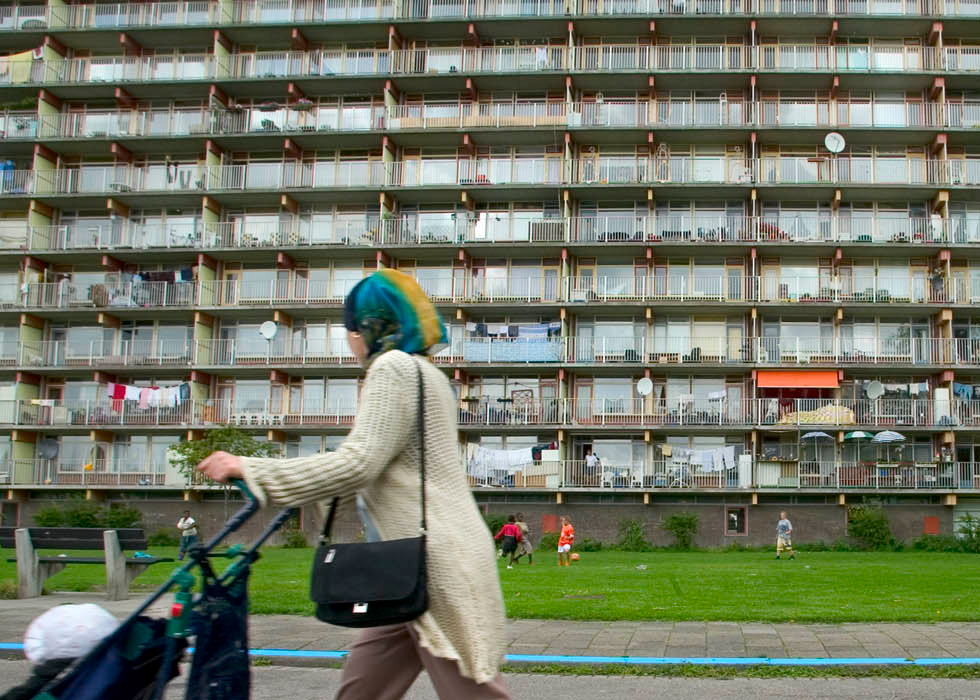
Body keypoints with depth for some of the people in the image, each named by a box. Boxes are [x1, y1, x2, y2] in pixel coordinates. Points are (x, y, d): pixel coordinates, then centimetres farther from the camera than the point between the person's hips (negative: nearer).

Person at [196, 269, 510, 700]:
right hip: (430, 561, 10)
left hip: (439, 564, -10)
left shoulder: (394, 367, -10)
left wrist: (250, 469, -15)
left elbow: (356, 465, -19)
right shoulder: (424, 373, 22)